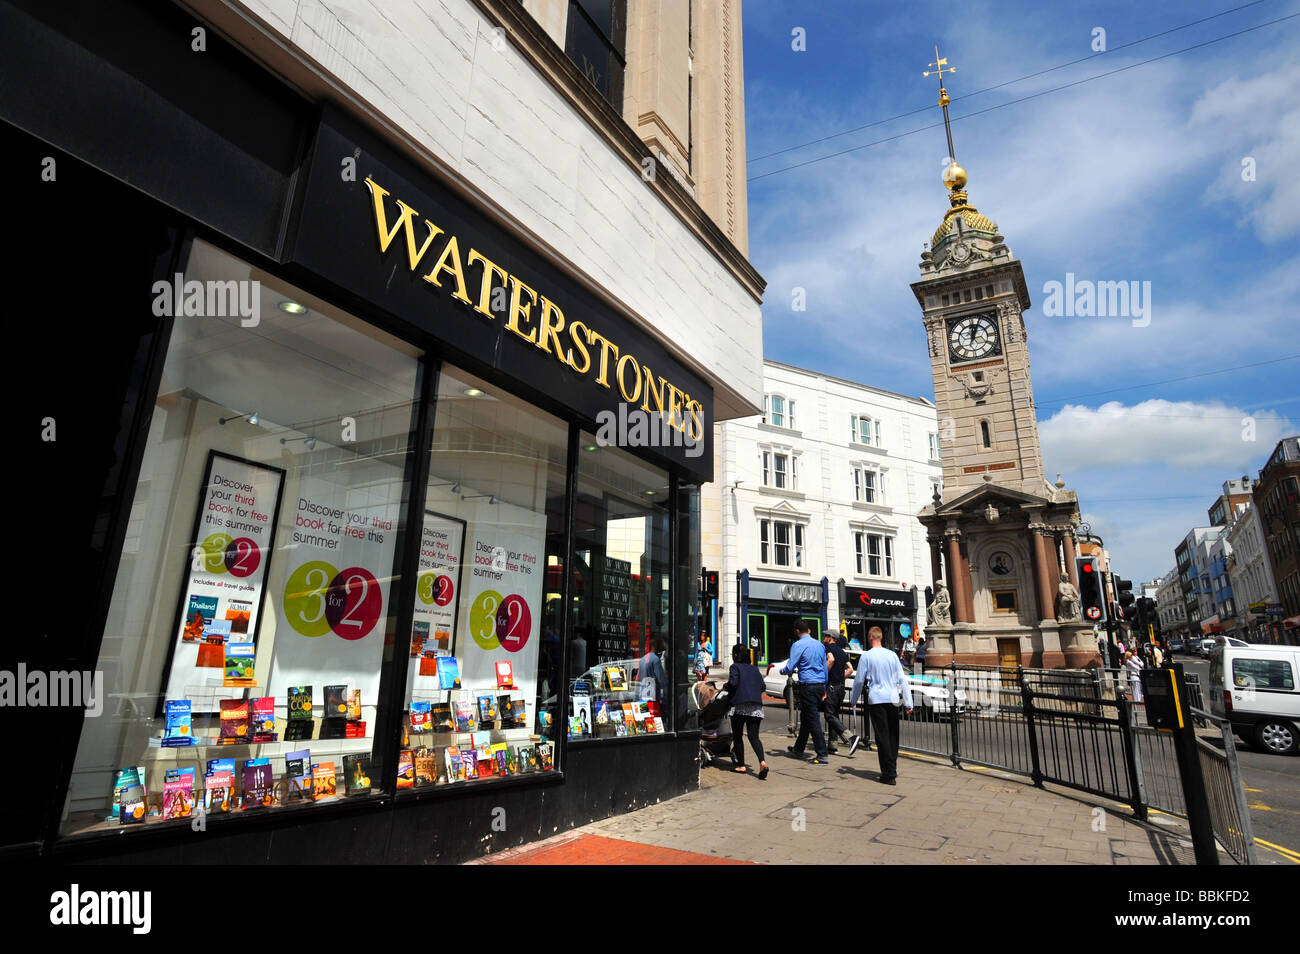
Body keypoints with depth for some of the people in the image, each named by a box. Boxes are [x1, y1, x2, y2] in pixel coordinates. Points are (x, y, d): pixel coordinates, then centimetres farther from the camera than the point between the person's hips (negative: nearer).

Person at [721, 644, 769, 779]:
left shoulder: (735, 666, 1)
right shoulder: (755, 668, 18)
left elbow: (733, 683, -11)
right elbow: (762, 686, 14)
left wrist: (724, 688, 7)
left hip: (740, 705, -5)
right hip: (756, 706, 5)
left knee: (737, 736, 9)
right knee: (754, 736, 2)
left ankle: (741, 765, 11)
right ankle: (762, 762, -17)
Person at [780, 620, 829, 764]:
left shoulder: (798, 645, -10)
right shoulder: (820, 645, 12)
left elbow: (790, 668, -12)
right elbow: (825, 667, 18)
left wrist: (782, 670, 10)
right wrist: (824, 688, 25)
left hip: (808, 686, -8)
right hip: (820, 685, 8)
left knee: (813, 720, -4)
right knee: (805, 718, 19)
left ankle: (823, 755, -4)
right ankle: (798, 748, 31)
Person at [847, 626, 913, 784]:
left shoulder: (866, 656, -3)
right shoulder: (892, 655, 7)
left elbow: (859, 680, 0)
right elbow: (902, 680, 7)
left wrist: (853, 700, 14)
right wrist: (908, 703, 9)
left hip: (876, 699, -4)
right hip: (893, 699, 4)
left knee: (882, 737, -2)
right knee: (893, 735, 14)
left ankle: (889, 774, -2)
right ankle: (893, 769, 22)